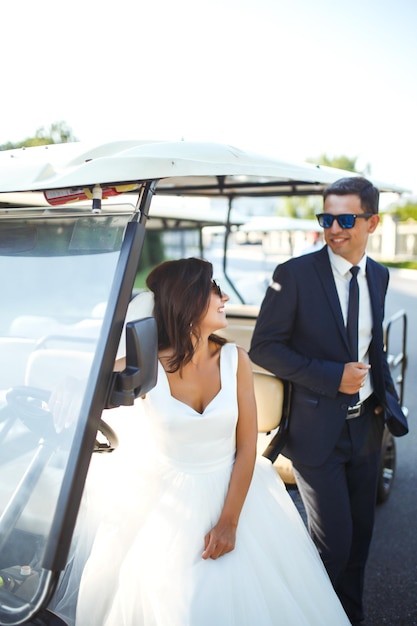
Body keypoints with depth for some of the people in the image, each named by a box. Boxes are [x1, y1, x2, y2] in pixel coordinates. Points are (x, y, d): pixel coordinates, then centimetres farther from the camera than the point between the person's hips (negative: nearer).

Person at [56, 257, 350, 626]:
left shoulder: (235, 360, -10)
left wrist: (230, 520, -10)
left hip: (230, 493, 2)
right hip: (163, 505, -2)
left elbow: (247, 446, -7)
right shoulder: (146, 367, -17)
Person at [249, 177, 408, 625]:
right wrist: (332, 376, -19)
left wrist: (386, 399, 8)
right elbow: (263, 348, -13)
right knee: (334, 542, 2)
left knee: (360, 535, 18)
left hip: (366, 425, 6)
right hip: (318, 430, -5)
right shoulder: (294, 274, -14)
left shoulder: (378, 276, 5)